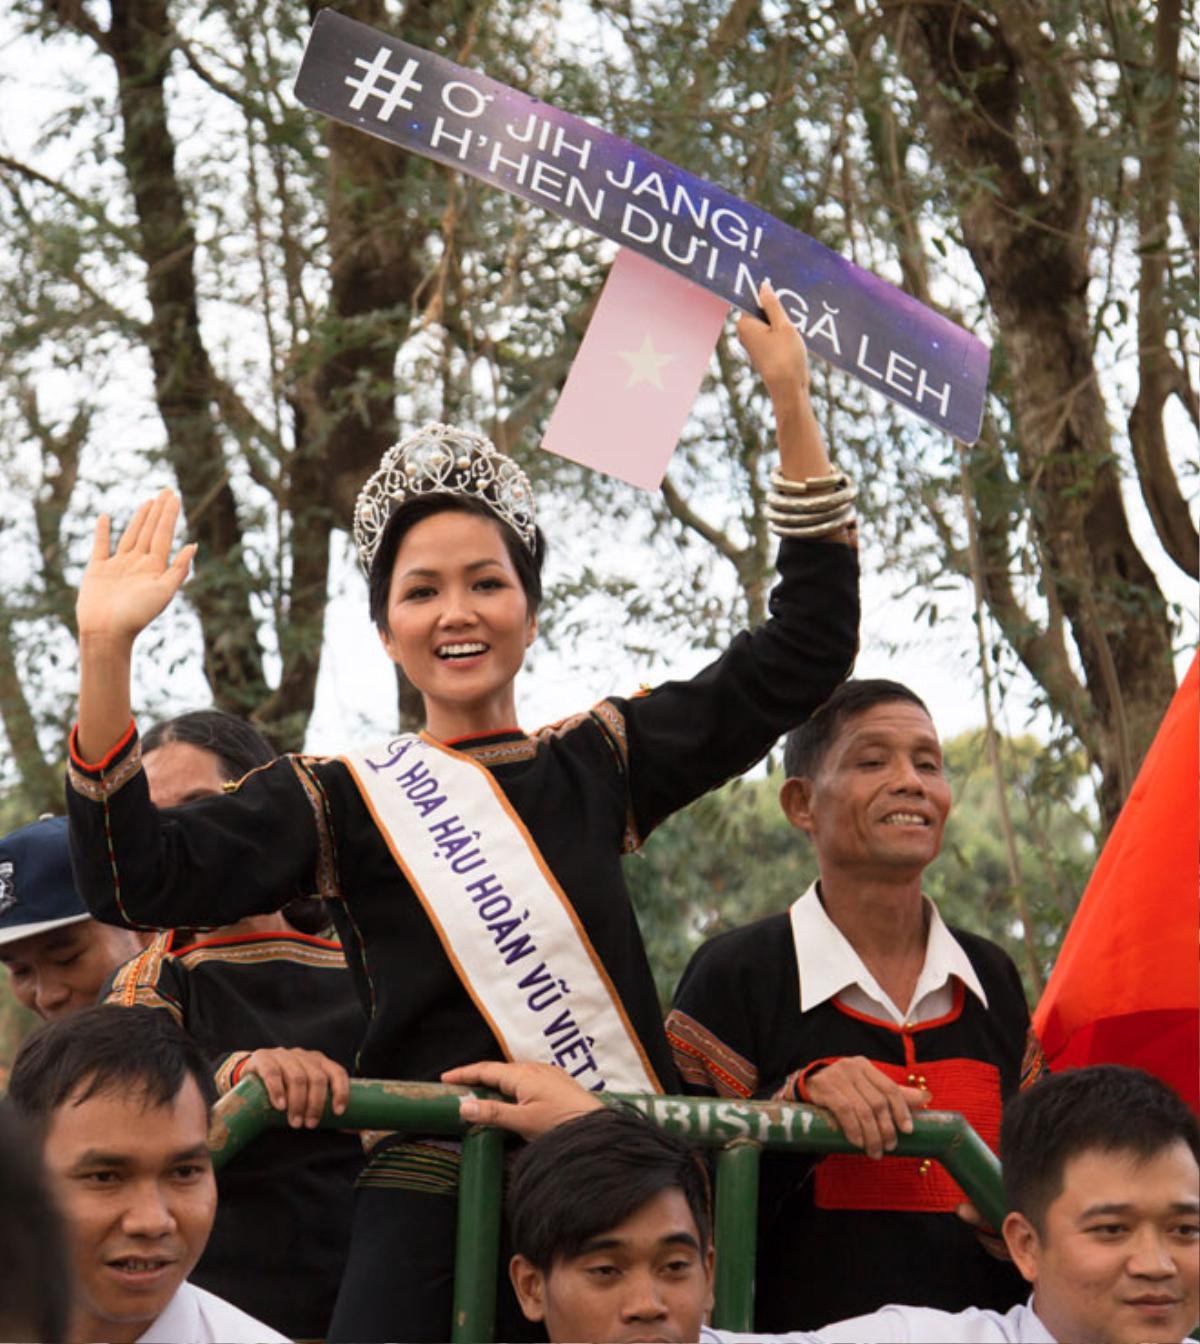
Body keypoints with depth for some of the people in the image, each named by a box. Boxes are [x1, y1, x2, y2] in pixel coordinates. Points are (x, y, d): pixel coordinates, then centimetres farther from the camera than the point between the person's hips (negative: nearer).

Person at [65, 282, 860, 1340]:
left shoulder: (601, 763, 13)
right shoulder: (345, 801, 5)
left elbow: (805, 652, 14)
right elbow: (140, 881, -8)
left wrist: (793, 407, 10)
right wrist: (106, 655, -15)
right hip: (435, 1217, -3)